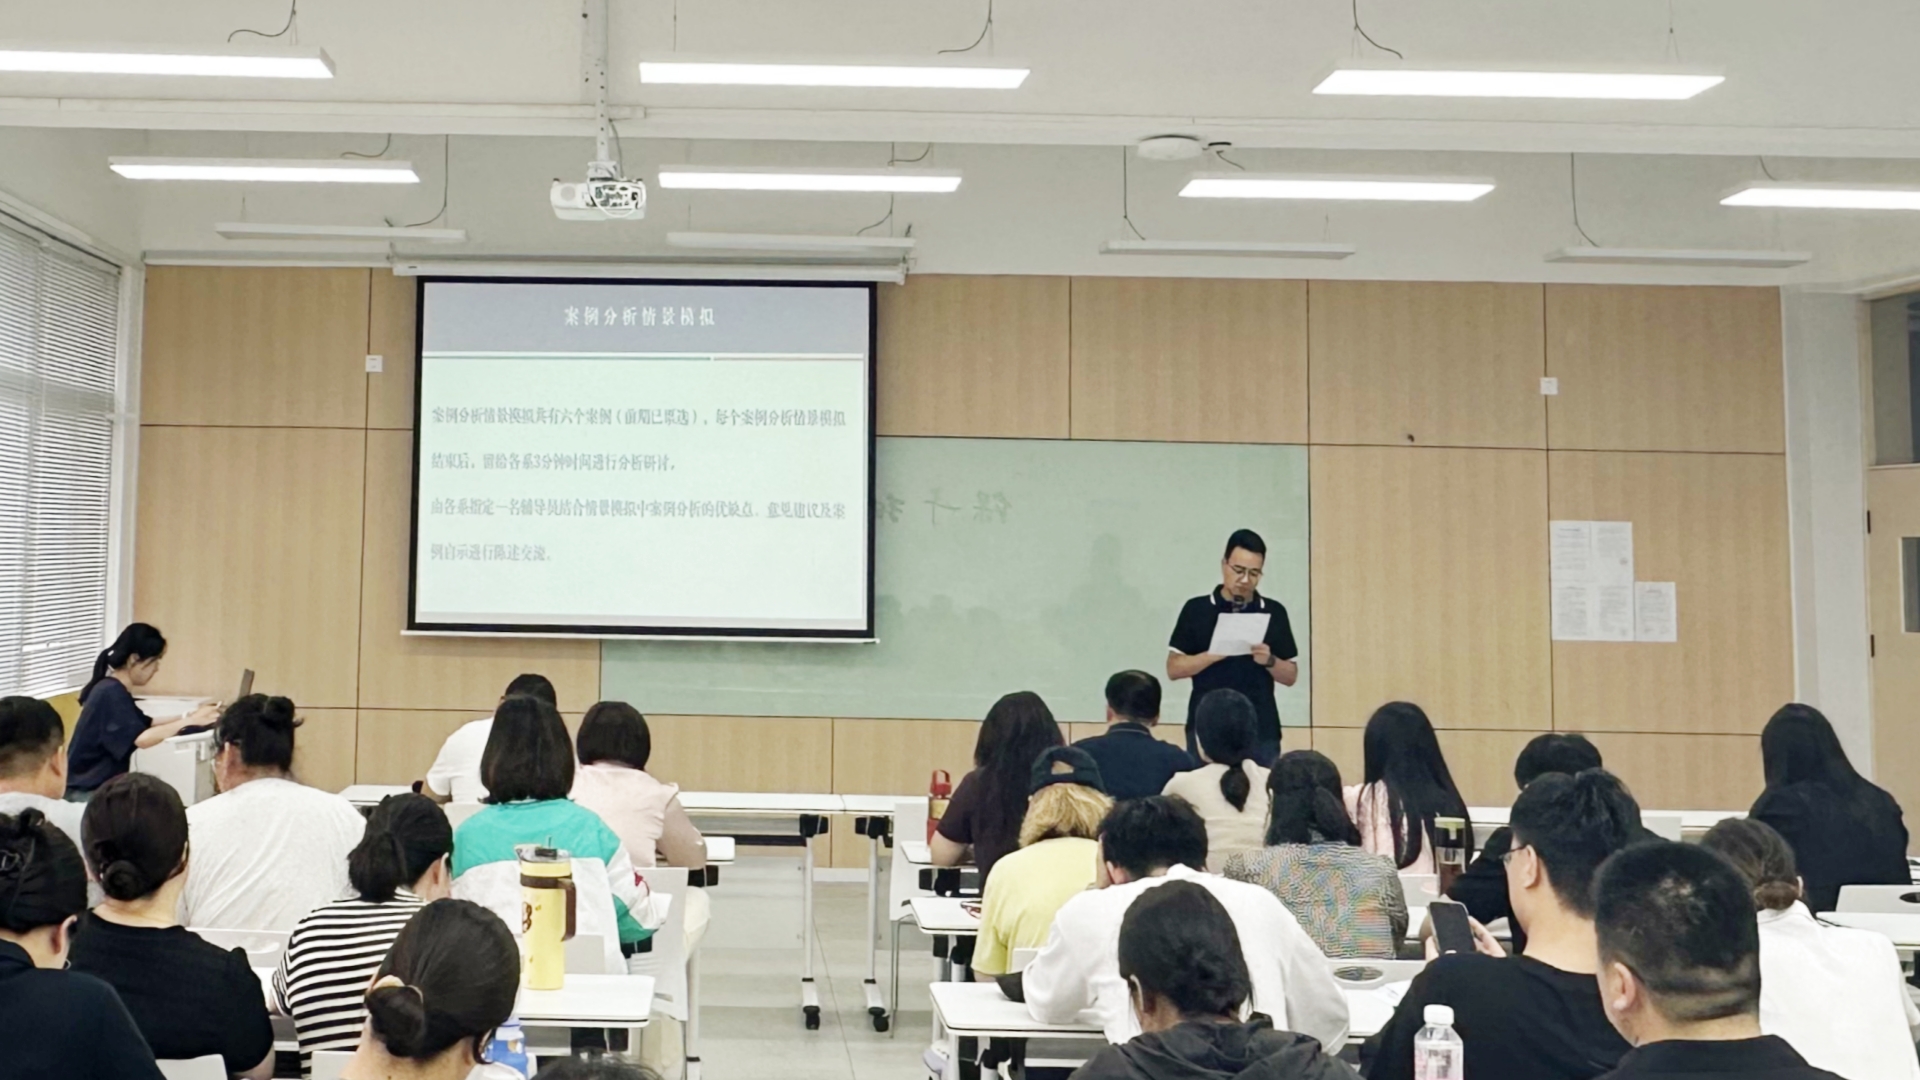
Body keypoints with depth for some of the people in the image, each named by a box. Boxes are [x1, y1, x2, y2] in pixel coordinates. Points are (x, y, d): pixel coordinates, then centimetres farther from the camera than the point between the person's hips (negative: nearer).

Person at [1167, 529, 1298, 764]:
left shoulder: (1274, 612, 7)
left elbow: (1291, 676, 9)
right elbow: (1174, 668, 0)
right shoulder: (1197, 609, 2)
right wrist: (1214, 654, -15)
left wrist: (1269, 660, -11)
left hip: (1261, 731, 1)